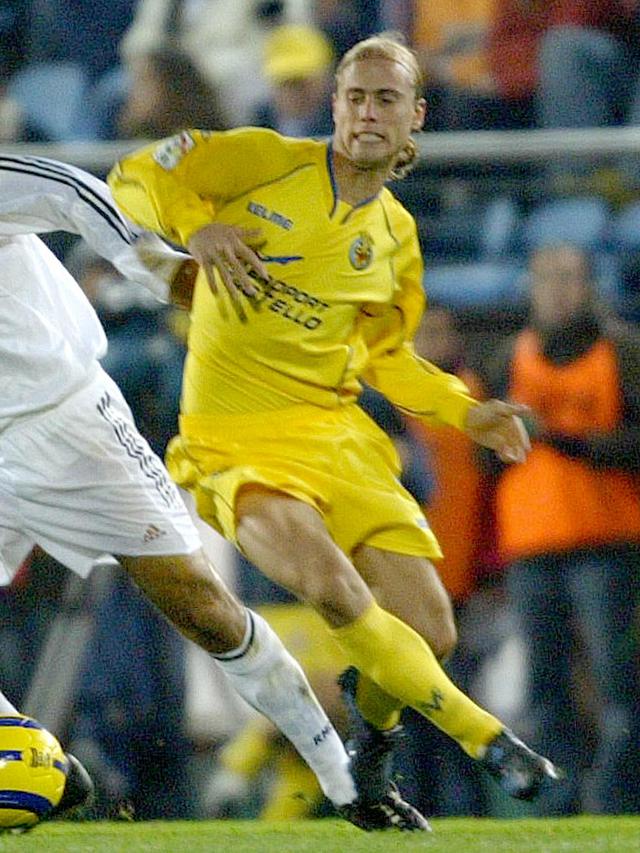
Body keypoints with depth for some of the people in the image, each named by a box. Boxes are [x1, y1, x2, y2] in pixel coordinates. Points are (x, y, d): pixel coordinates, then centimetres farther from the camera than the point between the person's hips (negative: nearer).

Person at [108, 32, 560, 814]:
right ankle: (485, 739, -17)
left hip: (337, 434, 5)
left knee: (429, 635, -8)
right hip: (238, 444, -4)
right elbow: (134, 178, 1)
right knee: (331, 587, -31)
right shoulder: (264, 161, -2)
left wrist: (468, 411, 11)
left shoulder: (395, 237, 12)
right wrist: (195, 225, -17)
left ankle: (371, 712, 30)